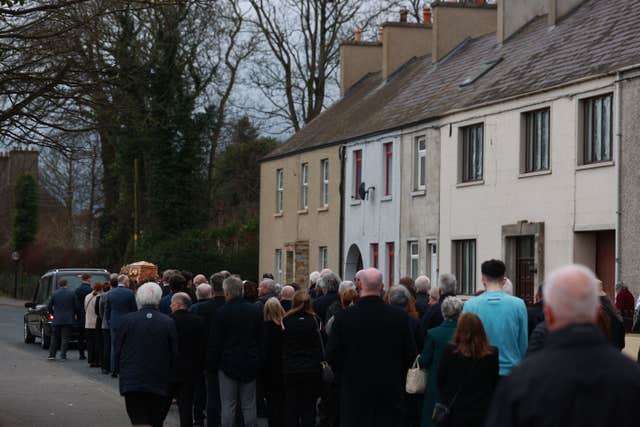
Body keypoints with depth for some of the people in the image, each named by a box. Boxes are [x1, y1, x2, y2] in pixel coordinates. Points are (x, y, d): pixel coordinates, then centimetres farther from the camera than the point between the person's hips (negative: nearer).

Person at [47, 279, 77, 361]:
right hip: (68, 320, -1)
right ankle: (63, 355, -4)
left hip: (57, 320, 1)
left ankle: (52, 354, 8)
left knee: (54, 338, 11)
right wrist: (73, 315, 15)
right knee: (65, 338, 2)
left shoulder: (55, 294, -2)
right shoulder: (71, 293, -4)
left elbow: (49, 306, 0)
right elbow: (76, 307, -2)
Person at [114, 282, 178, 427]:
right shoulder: (168, 323, -3)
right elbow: (174, 355, 2)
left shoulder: (126, 320, -5)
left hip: (132, 381, -1)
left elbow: (117, 350, 3)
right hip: (159, 383, 2)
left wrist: (119, 370, 19)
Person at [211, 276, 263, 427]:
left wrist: (213, 362, 3)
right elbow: (261, 338, 4)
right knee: (249, 406, 9)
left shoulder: (222, 312, -13)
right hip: (250, 365, 3)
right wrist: (257, 360, 13)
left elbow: (216, 342, -10)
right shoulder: (256, 310, -2)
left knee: (228, 406, 3)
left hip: (228, 364, -3)